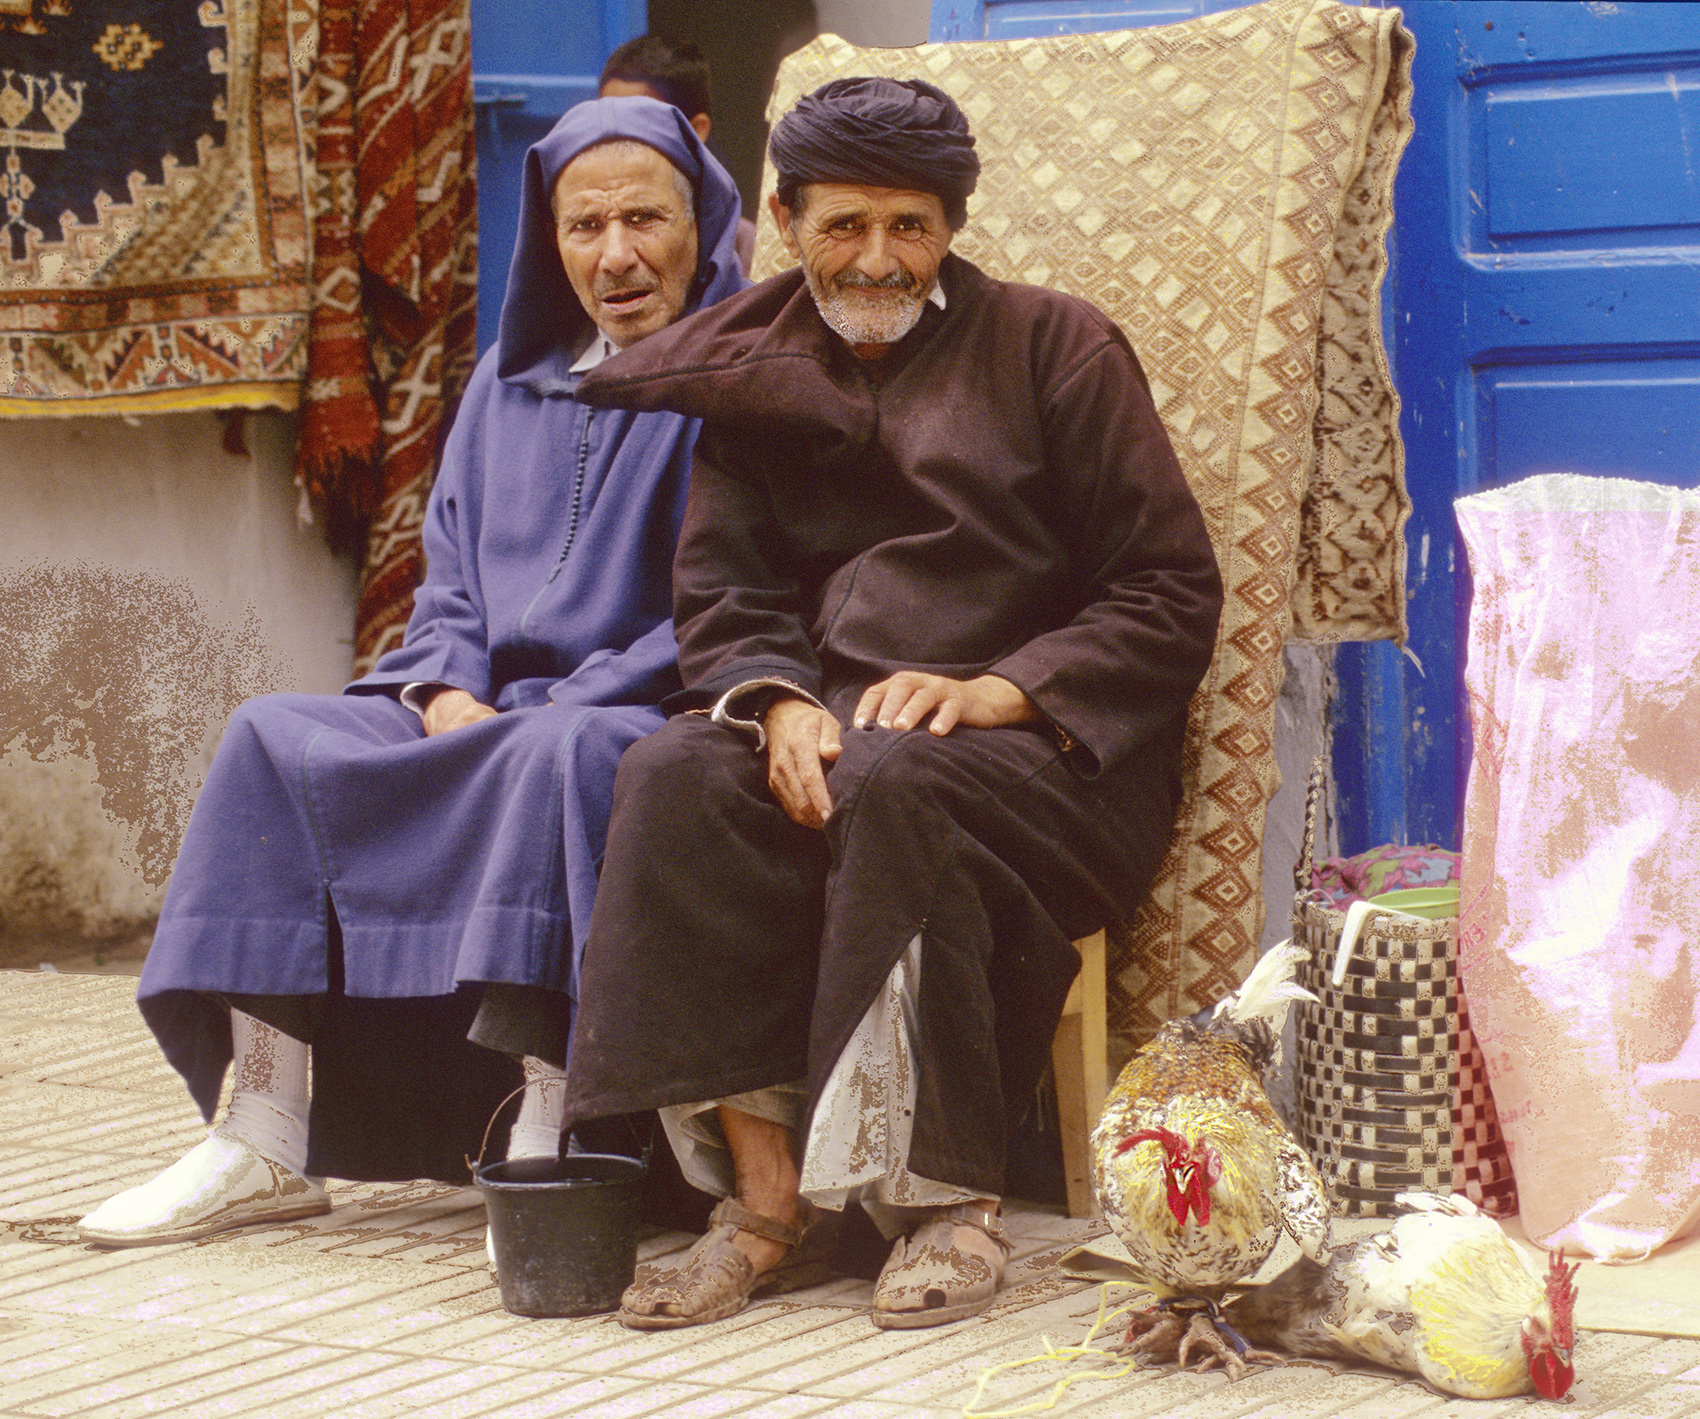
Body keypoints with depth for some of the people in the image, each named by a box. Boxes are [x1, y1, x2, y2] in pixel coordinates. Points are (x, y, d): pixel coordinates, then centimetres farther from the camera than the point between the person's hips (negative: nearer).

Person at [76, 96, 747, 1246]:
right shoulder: (514, 380, 19)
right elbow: (451, 583, 19)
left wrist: (538, 714, -16)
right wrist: (450, 695, -3)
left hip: (656, 720, -7)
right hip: (489, 717, 7)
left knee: (560, 755, -38)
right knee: (277, 737, -12)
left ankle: (547, 1143, -37)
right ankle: (264, 1149, -15)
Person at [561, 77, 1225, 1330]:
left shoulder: (1053, 346, 6)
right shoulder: (757, 370, 18)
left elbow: (1171, 593, 1)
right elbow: (722, 594, 13)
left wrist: (994, 690, -15)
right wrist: (779, 704, -11)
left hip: (1041, 745, -4)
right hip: (828, 717, 4)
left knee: (891, 786, -37)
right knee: (675, 778, -29)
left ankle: (952, 1197, -27)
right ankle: (768, 1195, -29)